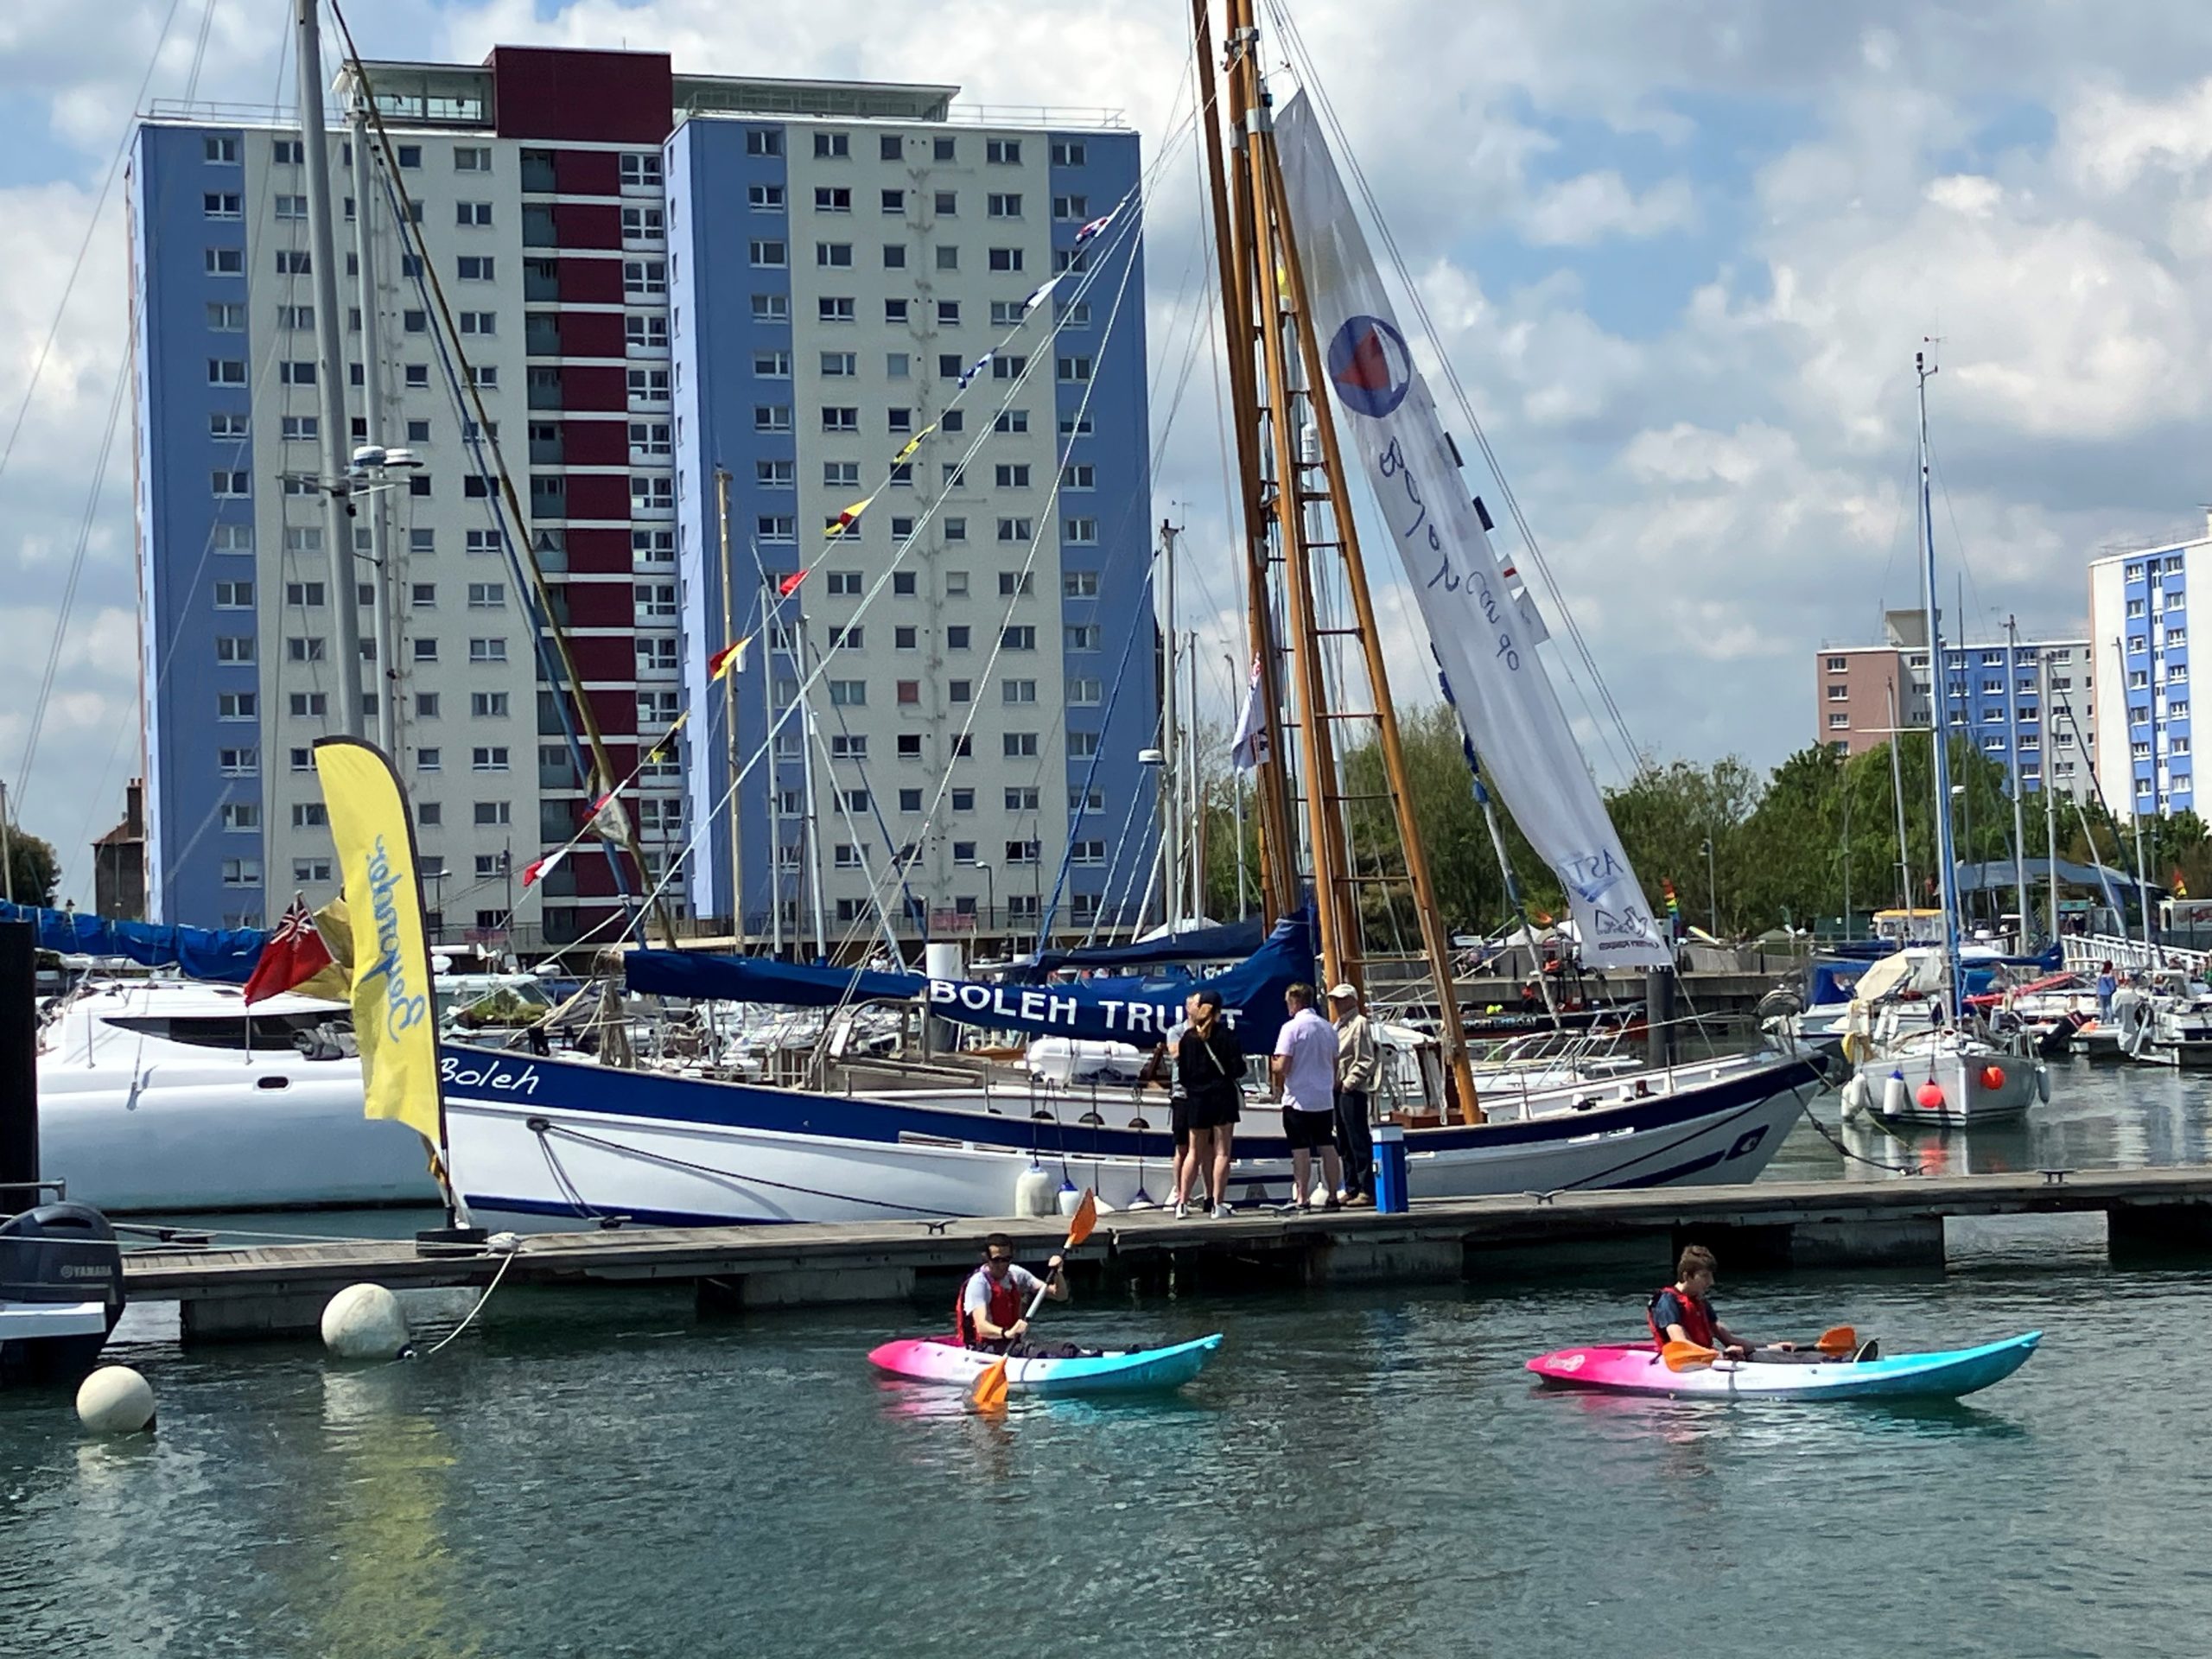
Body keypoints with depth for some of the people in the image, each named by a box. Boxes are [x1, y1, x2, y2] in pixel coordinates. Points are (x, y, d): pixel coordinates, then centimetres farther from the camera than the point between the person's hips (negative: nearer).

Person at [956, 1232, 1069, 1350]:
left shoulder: (1015, 1273, 7)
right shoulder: (978, 1283, -14)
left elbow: (1061, 1296, 8)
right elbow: (981, 1327, -28)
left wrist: (1057, 1272, -11)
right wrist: (1006, 1333, -47)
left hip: (1013, 1343, 7)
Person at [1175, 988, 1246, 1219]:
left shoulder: (1188, 1037, 0)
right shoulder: (1226, 1035, -8)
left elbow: (1183, 1073, 0)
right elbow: (1238, 1068, -11)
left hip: (1197, 1098, 3)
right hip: (1223, 1096, -3)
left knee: (1195, 1153, 13)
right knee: (1221, 1152, 0)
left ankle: (1182, 1202, 9)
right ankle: (1218, 1204, -5)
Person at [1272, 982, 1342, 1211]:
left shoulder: (1291, 1027, -11)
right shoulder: (1328, 1027, 9)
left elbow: (1283, 1066, -16)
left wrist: (1273, 1067, 5)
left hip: (1298, 1099, -6)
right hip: (1325, 1098, 6)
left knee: (1301, 1150, -2)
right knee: (1328, 1147, 8)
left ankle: (1302, 1198, -1)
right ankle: (1333, 1196, 10)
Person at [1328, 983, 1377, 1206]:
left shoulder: (1359, 1024, -8)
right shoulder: (1339, 1025, 20)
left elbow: (1366, 1061, -14)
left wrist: (1349, 1082, -17)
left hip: (1353, 1092, -10)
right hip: (1338, 1090, 10)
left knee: (1359, 1142, -9)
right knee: (1344, 1143, 12)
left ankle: (1367, 1191, -9)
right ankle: (1351, 1189, 18)